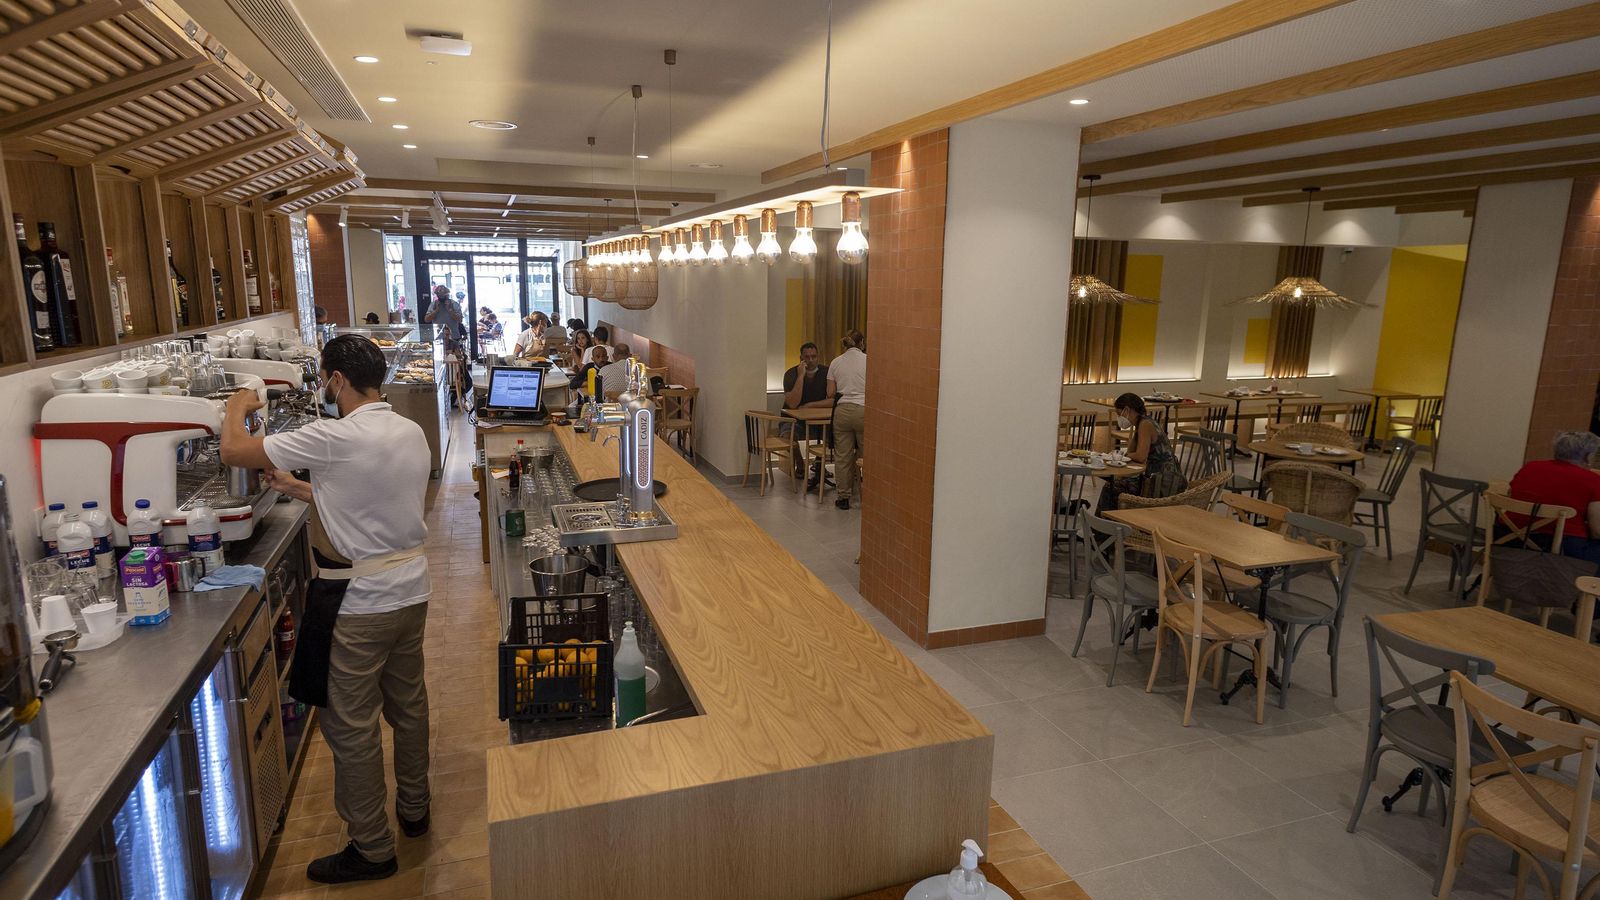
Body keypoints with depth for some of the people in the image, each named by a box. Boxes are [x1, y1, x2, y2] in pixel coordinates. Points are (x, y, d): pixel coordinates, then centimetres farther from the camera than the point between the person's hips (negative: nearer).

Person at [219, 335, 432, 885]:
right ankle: (414, 809, 39)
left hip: (358, 604, -8)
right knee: (408, 704, 21)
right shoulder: (412, 433, 2)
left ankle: (371, 849, 20)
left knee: (351, 725, 7)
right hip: (411, 589, 8)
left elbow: (233, 451, -13)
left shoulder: (334, 438, -22)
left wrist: (237, 407, 6)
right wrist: (301, 489, 18)